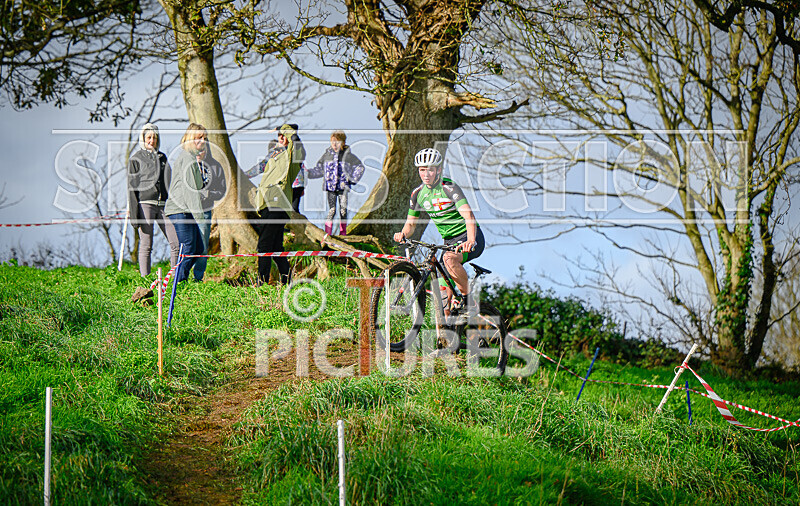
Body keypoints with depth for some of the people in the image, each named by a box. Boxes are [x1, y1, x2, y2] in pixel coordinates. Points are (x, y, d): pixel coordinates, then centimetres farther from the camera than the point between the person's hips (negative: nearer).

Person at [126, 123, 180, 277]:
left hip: (163, 205, 5)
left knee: (176, 242, -4)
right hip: (145, 204, -5)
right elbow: (132, 187, -2)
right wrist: (134, 214, -10)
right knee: (146, 245, -5)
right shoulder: (135, 159, 3)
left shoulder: (162, 157, 18)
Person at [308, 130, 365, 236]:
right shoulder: (327, 155, 6)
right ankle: (327, 234, -3)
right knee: (331, 210, -6)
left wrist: (353, 179, 2)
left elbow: (360, 167, 11)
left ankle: (343, 233, 13)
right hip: (330, 187, 0)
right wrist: (308, 173, 1)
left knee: (343, 210, 3)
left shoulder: (348, 156, 1)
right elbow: (319, 170, 14)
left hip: (343, 187, 0)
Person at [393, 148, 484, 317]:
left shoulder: (449, 188, -17)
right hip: (449, 241, 6)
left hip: (468, 238, -6)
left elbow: (469, 216, -30)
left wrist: (470, 241, -47)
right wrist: (403, 234, -14)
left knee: (449, 258, -37)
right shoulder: (418, 193, 2)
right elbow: (411, 222, 10)